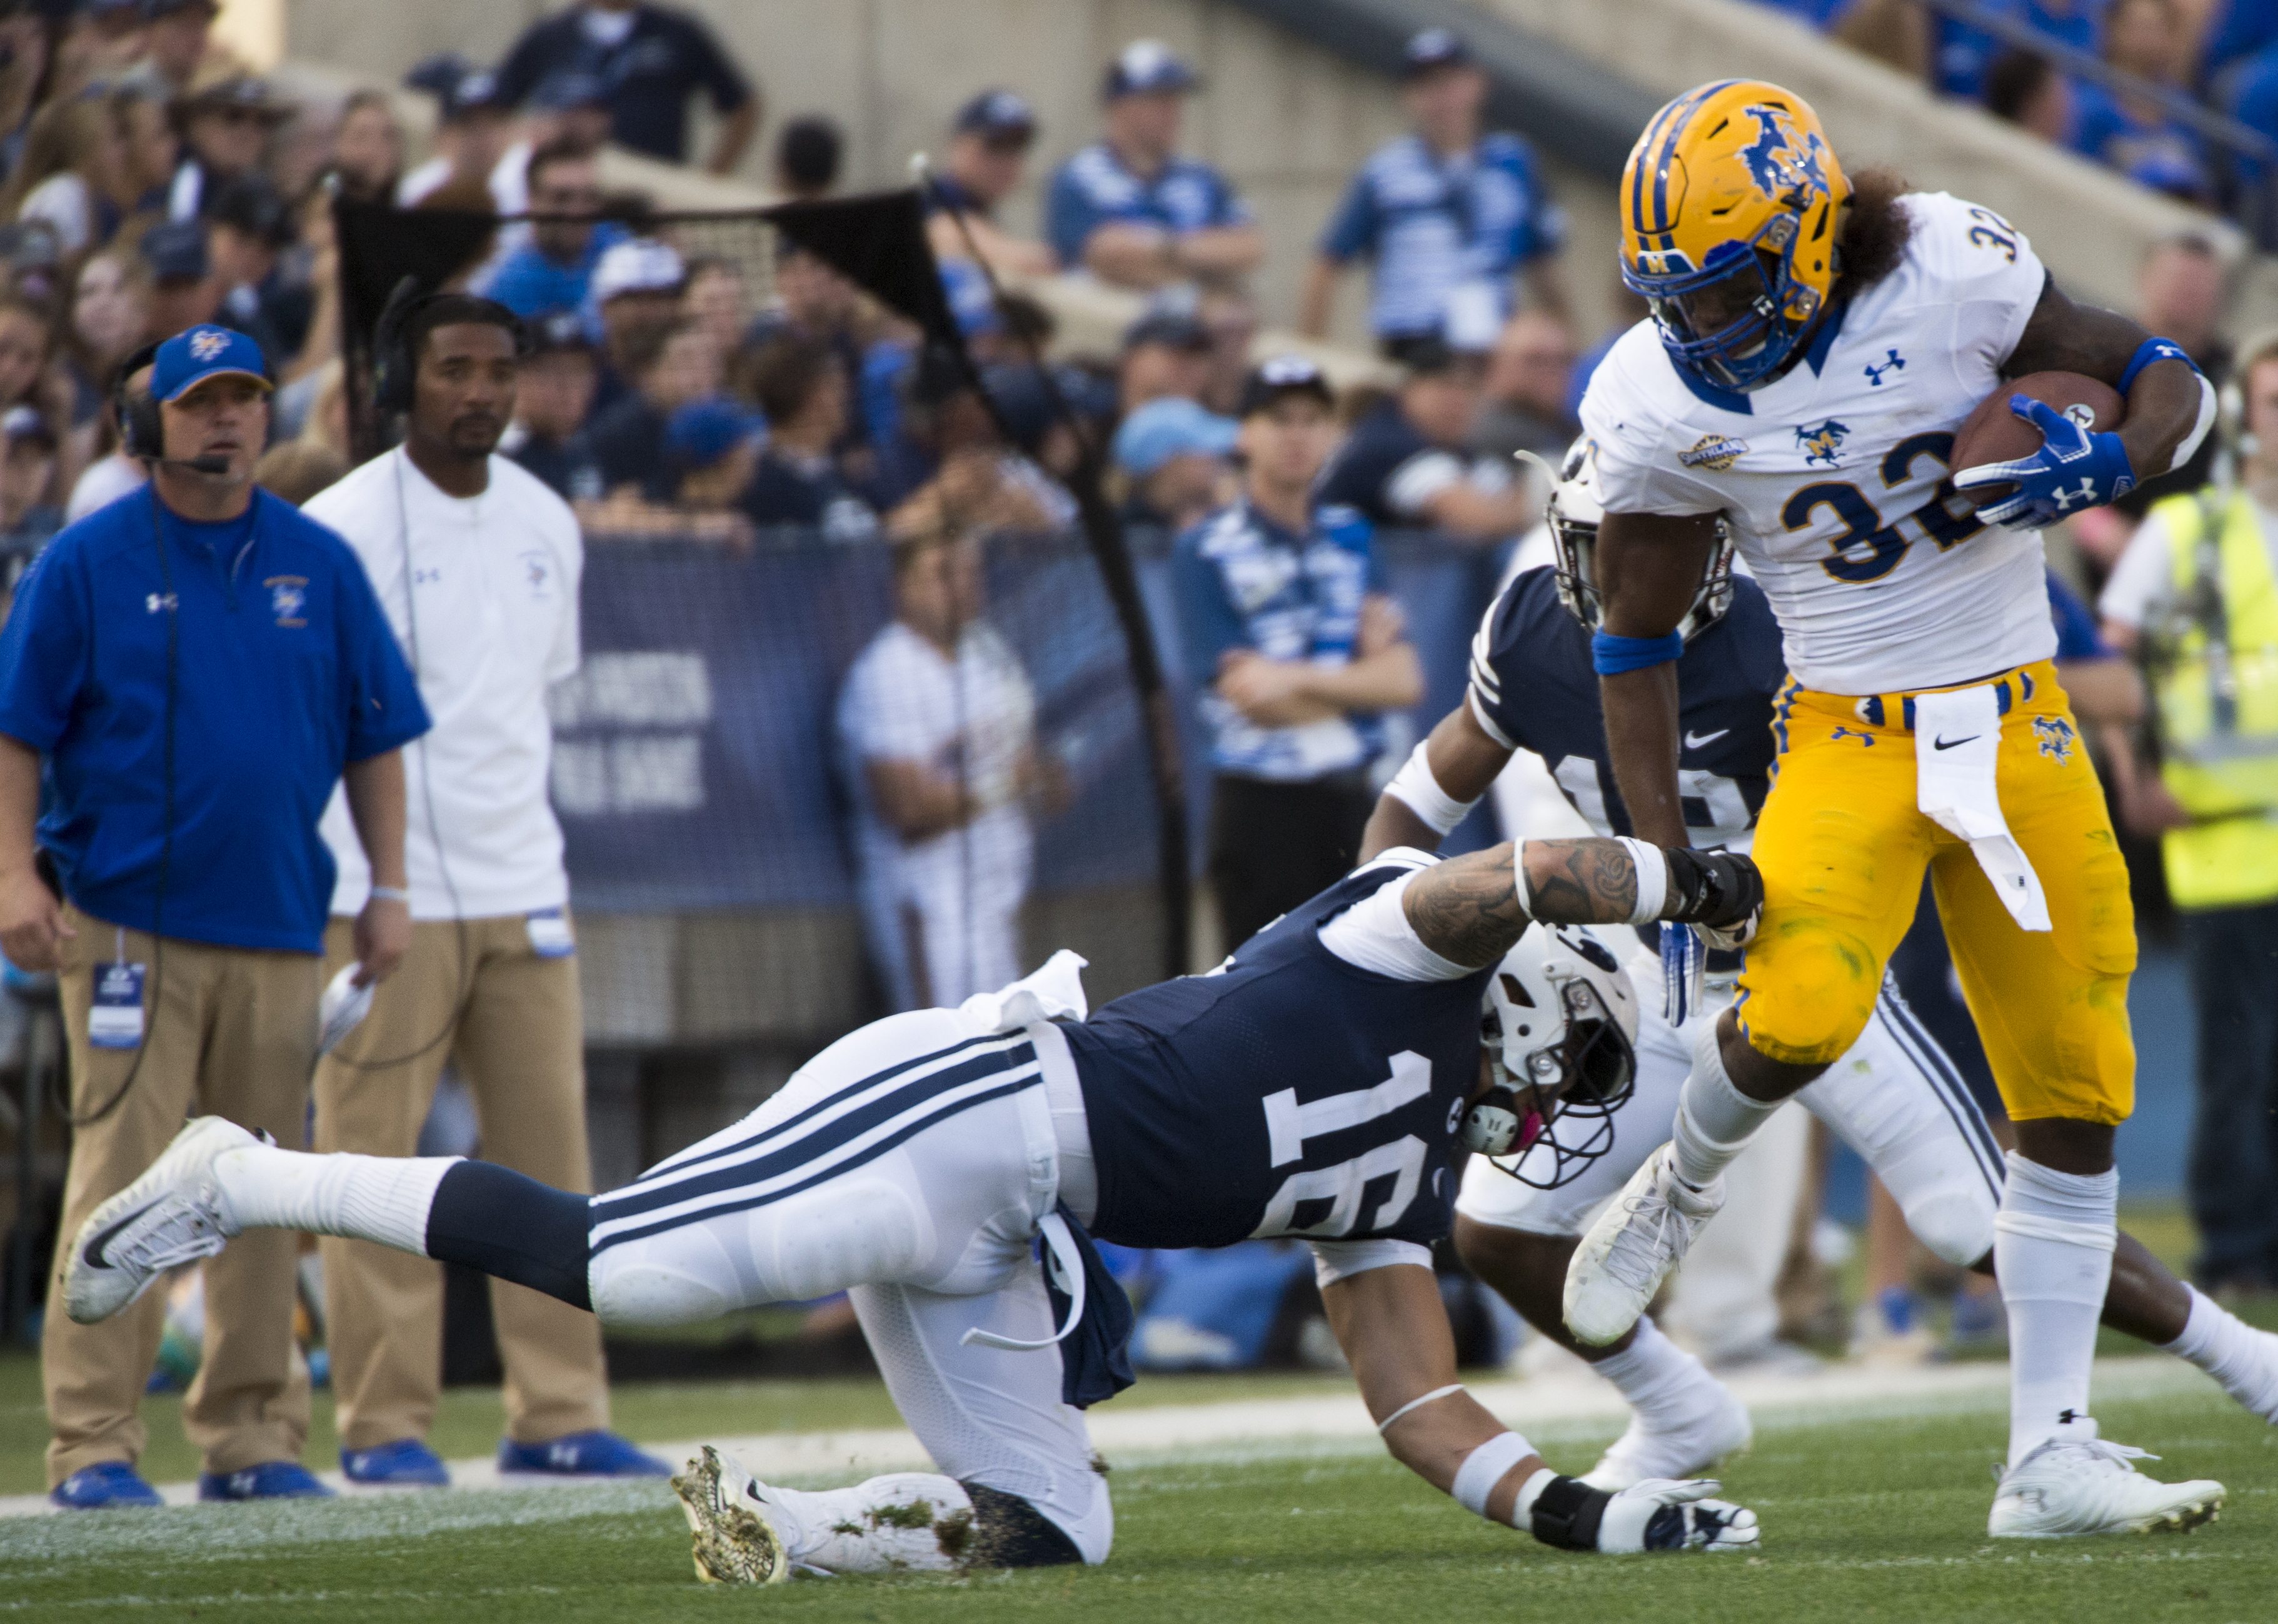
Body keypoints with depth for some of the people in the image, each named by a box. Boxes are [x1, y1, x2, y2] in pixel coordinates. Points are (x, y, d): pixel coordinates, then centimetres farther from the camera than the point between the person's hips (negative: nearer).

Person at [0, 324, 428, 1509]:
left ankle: (251, 1437, 13)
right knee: (121, 1175, -9)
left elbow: (375, 736, 14)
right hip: (126, 918, -4)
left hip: (280, 927, 4)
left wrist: (389, 890, 8)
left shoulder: (319, 565, 11)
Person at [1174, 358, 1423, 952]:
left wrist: (1296, 679, -14)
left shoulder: (1352, 539, 11)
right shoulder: (1207, 551, -5)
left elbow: (1404, 681, 0)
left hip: (1352, 798, 5)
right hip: (1262, 806, -5)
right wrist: (1359, 673, -2)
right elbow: (1250, 697, -13)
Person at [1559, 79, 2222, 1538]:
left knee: (2075, 1094, 0)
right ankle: (1680, 1190, 6)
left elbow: (2167, 378, 0)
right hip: (1850, 744, -2)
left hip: (2021, 731, 2)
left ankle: (2051, 1459, 5)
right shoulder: (1660, 404, -10)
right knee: (1802, 1008, -28)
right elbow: (1638, 641, 1)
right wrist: (1669, 850, -5)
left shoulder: (1951, 274, -12)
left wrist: (2105, 464, -22)